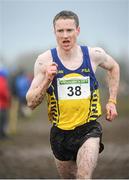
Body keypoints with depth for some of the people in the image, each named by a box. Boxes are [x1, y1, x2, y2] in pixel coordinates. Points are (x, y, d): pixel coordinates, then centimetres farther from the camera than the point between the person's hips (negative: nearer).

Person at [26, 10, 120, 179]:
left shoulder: (94, 54, -5)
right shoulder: (45, 60, -9)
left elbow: (113, 67, 19)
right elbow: (31, 103, -9)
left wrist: (112, 101, 13)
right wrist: (47, 80, -25)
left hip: (89, 129, -1)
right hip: (60, 132, 2)